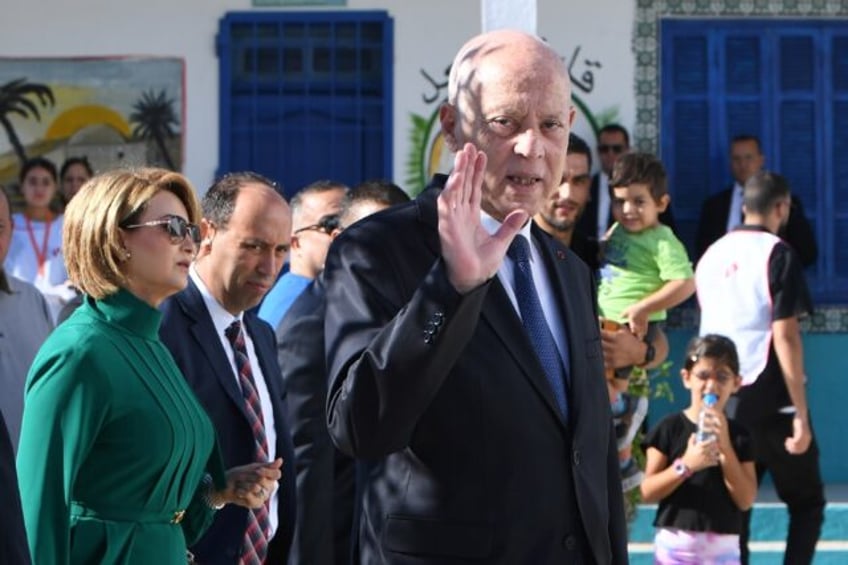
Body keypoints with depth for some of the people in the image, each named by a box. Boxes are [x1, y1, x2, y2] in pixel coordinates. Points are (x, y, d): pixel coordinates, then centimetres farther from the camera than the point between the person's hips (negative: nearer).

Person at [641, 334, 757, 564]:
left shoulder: (738, 434, 5)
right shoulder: (670, 427, -2)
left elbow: (746, 500, -3)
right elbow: (647, 492, -5)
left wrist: (725, 446, -12)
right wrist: (685, 465, -21)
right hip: (676, 544, -2)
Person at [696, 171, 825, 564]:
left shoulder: (712, 255, 11)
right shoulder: (776, 253, -9)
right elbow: (784, 336, -14)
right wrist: (801, 413, -14)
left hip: (723, 401, 6)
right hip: (770, 399, -6)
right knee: (806, 503, 6)